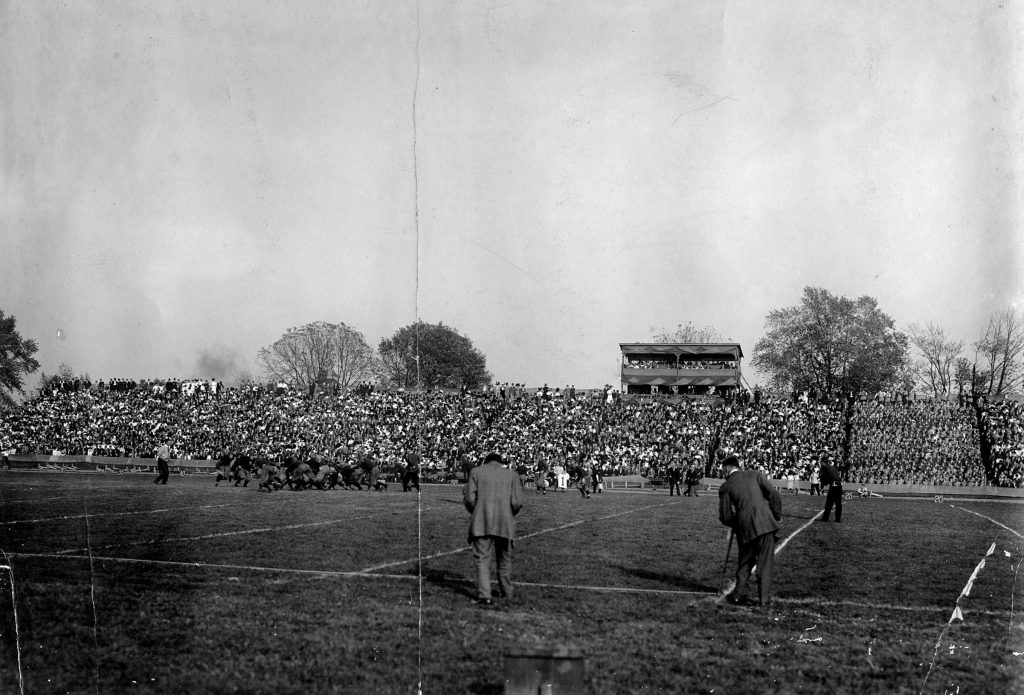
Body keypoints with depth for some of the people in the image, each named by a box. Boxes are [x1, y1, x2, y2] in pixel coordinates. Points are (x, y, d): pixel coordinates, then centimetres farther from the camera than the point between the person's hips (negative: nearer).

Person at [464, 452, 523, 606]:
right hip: (505, 523, 2)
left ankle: (485, 595, -13)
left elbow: (469, 498, -1)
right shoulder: (511, 475, 8)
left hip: (481, 523, -2)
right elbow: (517, 502, -1)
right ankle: (506, 593, 26)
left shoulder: (476, 472, 7)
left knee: (482, 559, -1)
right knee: (504, 559, 17)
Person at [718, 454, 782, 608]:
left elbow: (725, 517, 3)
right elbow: (773, 494, 0)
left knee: (745, 561, 18)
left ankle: (739, 595, 21)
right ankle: (764, 599, 6)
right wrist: (777, 516, 10)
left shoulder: (725, 487, 6)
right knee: (765, 562, 6)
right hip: (765, 522, 0)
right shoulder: (755, 474, 8)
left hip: (745, 528, 0)